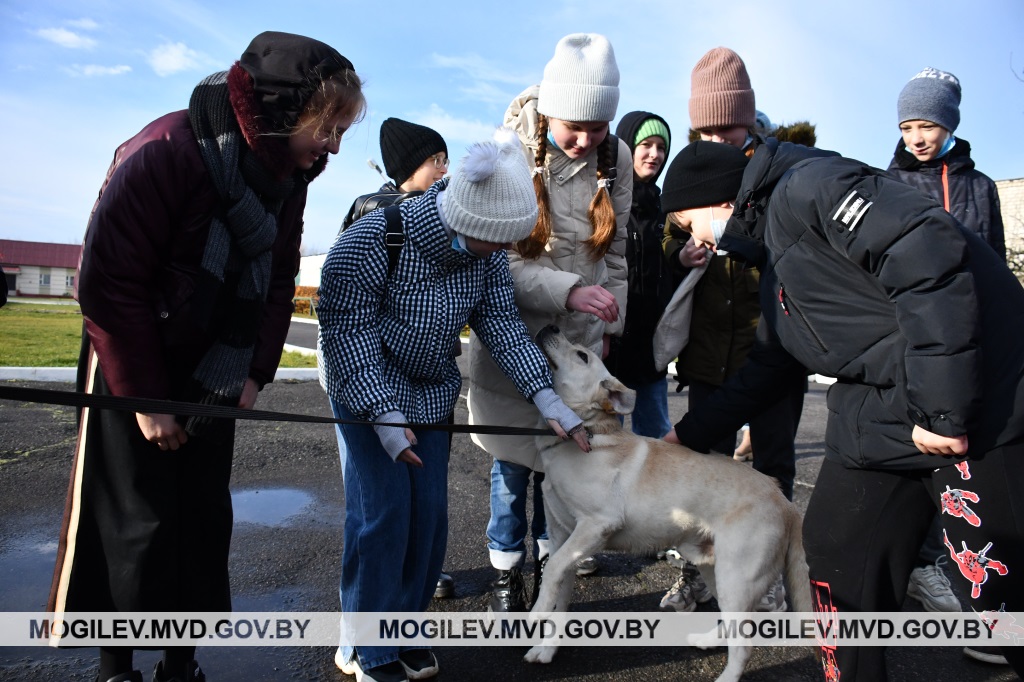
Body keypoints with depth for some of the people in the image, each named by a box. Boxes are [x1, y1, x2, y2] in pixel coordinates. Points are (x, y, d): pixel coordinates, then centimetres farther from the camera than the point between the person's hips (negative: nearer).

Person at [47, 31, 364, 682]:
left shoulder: (289, 176, 0)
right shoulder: (167, 152, -23)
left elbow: (279, 282, 7)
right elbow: (108, 282, -22)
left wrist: (256, 372, -2)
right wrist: (146, 399, -17)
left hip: (215, 379, 6)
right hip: (135, 372, -6)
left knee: (206, 519, 10)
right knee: (139, 526, 3)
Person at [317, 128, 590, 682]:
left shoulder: (485, 251, -11)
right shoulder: (369, 242, -27)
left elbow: (503, 324, -8)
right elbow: (347, 333, -23)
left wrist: (545, 396, -16)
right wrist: (383, 414, -28)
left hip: (431, 392, 5)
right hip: (366, 387, -5)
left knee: (428, 512, 6)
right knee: (382, 511, -7)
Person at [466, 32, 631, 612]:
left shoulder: (616, 159, -2)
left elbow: (616, 251, 9)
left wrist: (610, 322, 9)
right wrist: (569, 290, -28)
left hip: (582, 332, 3)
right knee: (514, 452, 5)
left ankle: (550, 553, 30)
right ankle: (507, 569, 23)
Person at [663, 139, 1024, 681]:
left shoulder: (806, 187, -10)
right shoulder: (774, 255, 19)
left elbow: (929, 252, -24)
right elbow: (765, 367, 27)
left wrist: (942, 406, -23)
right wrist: (688, 434, 31)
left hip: (977, 412, -9)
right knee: (835, 552, 10)